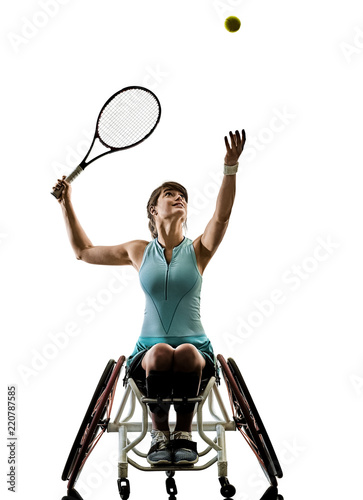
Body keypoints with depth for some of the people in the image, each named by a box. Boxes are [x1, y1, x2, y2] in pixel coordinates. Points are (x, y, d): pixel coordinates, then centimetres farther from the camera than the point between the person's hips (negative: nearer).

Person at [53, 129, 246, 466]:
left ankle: (184, 433, -15)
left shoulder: (198, 251, 7)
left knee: (186, 353, -35)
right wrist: (67, 204, 21)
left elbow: (222, 215, -12)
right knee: (160, 353, -34)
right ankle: (159, 434, -13)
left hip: (195, 350, 0)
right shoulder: (139, 252, 12)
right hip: (148, 354, 1)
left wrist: (230, 167, -25)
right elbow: (84, 251, 24)